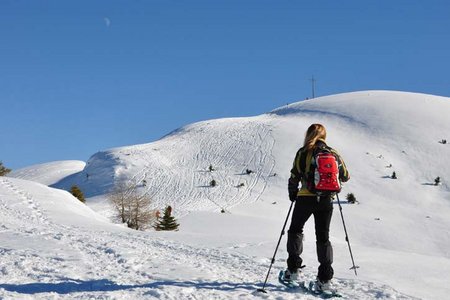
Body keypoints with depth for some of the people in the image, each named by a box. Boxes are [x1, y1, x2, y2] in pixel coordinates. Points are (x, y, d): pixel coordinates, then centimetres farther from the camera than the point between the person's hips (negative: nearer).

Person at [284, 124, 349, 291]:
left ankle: (294, 269, 13)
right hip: (326, 200, 2)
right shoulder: (333, 153, 6)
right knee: (323, 237, 11)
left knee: (295, 230, 19)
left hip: (305, 198, -2)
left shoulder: (303, 153, -3)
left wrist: (292, 194, 13)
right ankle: (324, 278, 3)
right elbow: (345, 177, 14)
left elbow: (294, 177, -4)